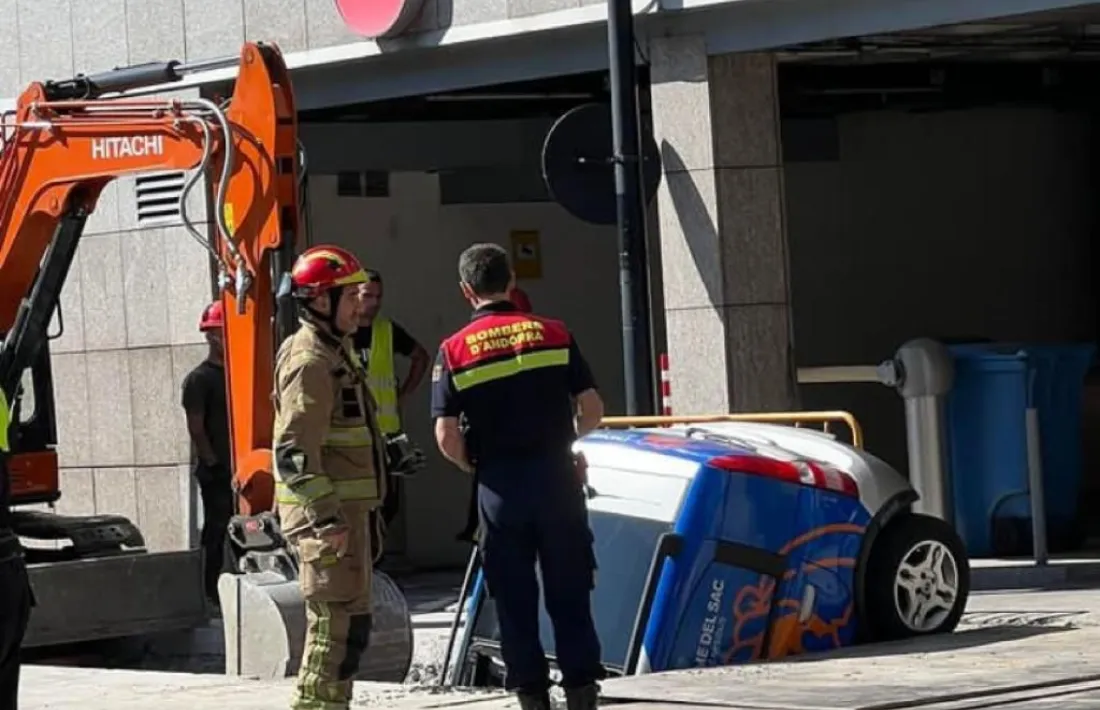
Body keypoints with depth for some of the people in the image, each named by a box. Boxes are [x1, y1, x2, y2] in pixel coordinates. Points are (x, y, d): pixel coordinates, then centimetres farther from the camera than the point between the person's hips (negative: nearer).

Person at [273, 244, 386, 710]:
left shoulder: (334, 354, 18)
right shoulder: (310, 362, -15)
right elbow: (295, 452, -23)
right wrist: (326, 517, -28)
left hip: (342, 513, 10)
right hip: (325, 517, -10)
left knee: (335, 622, 15)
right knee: (343, 623, -11)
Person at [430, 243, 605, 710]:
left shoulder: (455, 351, -3)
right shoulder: (553, 334, 1)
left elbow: (446, 436, -8)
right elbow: (592, 410, -1)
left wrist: (472, 466, 10)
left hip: (500, 484, -1)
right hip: (557, 475, 1)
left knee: (514, 598, 7)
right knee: (569, 592, 9)